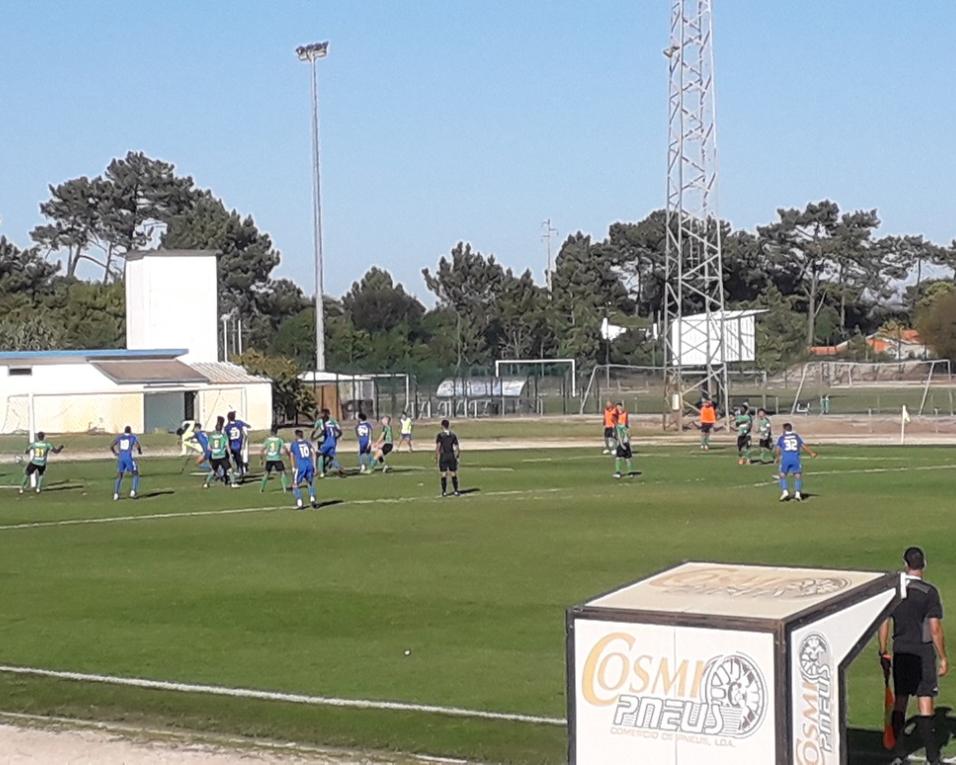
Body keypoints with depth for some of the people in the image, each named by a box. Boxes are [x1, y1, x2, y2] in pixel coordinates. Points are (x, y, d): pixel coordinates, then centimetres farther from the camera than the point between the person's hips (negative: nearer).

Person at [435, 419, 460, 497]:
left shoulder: (440, 435, -6)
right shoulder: (453, 435, 3)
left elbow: (438, 447, -13)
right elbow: (457, 448, 2)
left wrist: (436, 457, -6)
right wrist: (458, 455, 16)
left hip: (443, 456, -2)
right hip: (451, 455, 2)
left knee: (444, 474, 3)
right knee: (453, 474, 6)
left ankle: (444, 492, 5)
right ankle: (456, 491, 5)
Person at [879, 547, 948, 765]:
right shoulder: (929, 592, -12)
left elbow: (884, 623, 5)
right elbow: (935, 629, -13)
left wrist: (883, 652, 14)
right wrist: (943, 658, -4)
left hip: (900, 652, 4)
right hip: (923, 652, -4)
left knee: (900, 702, 11)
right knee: (925, 705, -1)